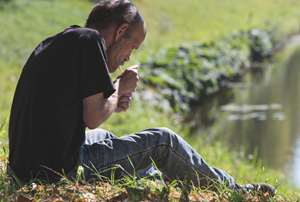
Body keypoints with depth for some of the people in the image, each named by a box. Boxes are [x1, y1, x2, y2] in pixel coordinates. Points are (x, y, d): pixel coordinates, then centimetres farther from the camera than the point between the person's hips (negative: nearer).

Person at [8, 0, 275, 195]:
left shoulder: (52, 44, 16)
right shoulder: (90, 39, -10)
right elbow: (93, 118, -14)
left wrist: (111, 103, 11)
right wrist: (119, 89, 4)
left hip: (24, 167, 9)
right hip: (61, 172, -9)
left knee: (103, 137, 33)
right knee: (162, 141, 3)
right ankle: (237, 193, 19)